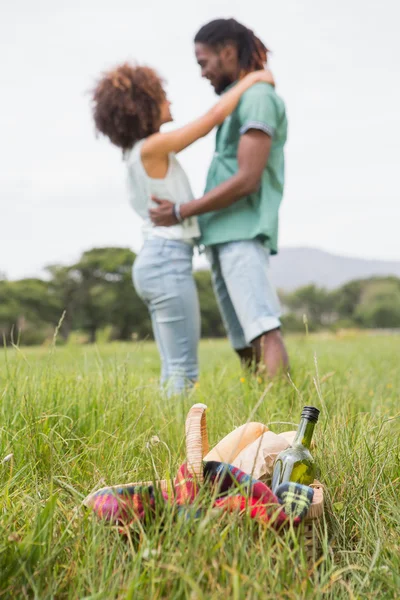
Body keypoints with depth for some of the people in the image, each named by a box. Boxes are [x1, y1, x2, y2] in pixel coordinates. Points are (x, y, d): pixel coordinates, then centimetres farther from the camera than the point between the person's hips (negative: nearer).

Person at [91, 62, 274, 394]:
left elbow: (203, 127, 26)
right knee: (184, 371, -6)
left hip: (157, 261, 10)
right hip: (168, 262, -10)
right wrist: (250, 80, 2)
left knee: (174, 371, 11)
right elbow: (213, 116, -11)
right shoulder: (152, 147, -12)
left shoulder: (139, 151, 13)